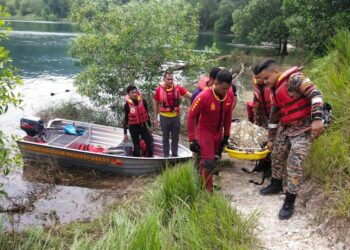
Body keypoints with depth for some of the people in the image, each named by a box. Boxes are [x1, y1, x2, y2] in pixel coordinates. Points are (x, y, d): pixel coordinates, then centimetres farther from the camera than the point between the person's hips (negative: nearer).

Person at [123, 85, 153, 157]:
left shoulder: (143, 101, -5)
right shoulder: (127, 105, -12)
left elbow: (147, 114, 7)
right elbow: (125, 119, -6)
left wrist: (149, 126, 12)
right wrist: (125, 133, -4)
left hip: (143, 125, 3)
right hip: (133, 127, -3)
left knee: (149, 142, 4)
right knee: (136, 146, 5)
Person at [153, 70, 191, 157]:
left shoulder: (178, 88, -6)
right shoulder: (159, 89, -8)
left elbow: (190, 96, -9)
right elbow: (156, 104, 1)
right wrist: (155, 118, 3)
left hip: (175, 116, 1)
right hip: (164, 117, -1)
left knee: (175, 137, 11)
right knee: (165, 137, 10)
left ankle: (175, 155, 23)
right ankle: (166, 155, 19)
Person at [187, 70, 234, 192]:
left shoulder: (229, 97, -9)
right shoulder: (204, 96, -25)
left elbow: (228, 116, 6)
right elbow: (191, 116, -19)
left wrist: (226, 135, 11)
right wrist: (192, 139, -20)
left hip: (218, 133, 6)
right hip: (205, 132, -6)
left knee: (211, 160, 17)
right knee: (208, 163, -11)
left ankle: (201, 182, 37)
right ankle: (208, 192, 0)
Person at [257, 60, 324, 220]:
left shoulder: (294, 79, -16)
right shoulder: (275, 91, 11)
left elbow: (315, 94, -25)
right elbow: (274, 116, 18)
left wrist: (317, 119, -34)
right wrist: (271, 139, 21)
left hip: (304, 128, -9)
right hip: (285, 128, 9)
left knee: (294, 163, -12)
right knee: (277, 155, 15)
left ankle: (289, 202, -3)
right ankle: (276, 185, 38)